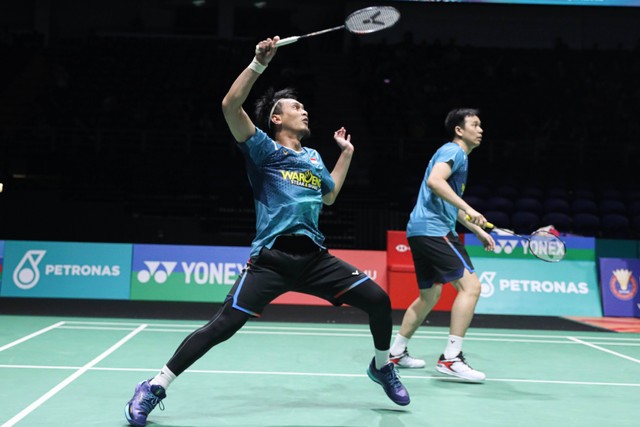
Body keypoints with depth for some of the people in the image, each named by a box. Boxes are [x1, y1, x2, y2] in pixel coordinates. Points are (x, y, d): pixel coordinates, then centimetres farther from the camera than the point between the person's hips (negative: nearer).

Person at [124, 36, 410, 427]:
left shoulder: (314, 157, 23)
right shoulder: (264, 149, 4)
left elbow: (330, 196, 39)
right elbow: (231, 106, -11)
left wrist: (346, 153, 38)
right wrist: (260, 62, -14)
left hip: (315, 257, 6)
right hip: (272, 258, -5)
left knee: (379, 299, -3)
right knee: (222, 327, -13)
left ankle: (382, 366, 26)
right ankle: (155, 387, 5)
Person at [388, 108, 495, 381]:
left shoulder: (459, 156, 27)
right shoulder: (453, 150, -4)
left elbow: (452, 207, 33)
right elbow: (434, 180, -25)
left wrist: (479, 231, 28)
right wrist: (468, 208, -28)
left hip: (420, 230, 11)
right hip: (433, 229, -11)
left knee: (429, 295, 18)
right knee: (470, 285, -14)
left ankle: (396, 352, 26)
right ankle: (451, 358, -13)